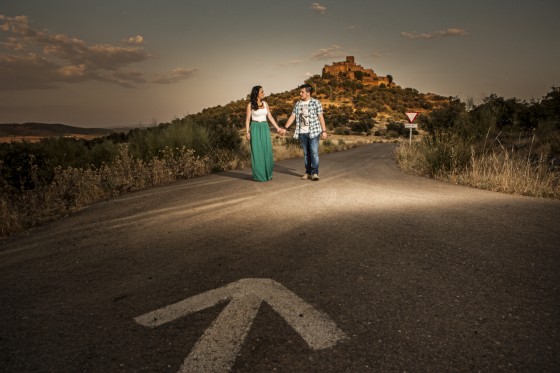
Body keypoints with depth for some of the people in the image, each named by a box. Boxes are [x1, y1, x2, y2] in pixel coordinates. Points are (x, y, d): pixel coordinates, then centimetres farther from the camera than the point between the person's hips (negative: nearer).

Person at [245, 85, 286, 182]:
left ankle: (267, 174, 15)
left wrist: (278, 128, 7)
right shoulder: (250, 105, -2)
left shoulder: (265, 104, 9)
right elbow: (248, 119, -2)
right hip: (255, 128, -4)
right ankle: (258, 175, 6)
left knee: (267, 151, 4)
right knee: (257, 151, -2)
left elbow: (270, 117, 11)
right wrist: (247, 132, -10)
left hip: (265, 128, 4)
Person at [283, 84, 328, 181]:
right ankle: (308, 172, 14)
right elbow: (292, 117, 7)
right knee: (306, 153, 8)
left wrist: (324, 131, -8)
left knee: (314, 152, -8)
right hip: (302, 133, 4)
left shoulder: (316, 102, -3)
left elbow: (320, 117, -4)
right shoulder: (297, 104, 8)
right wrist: (285, 128, -1)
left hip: (313, 132, -4)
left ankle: (315, 173, -5)